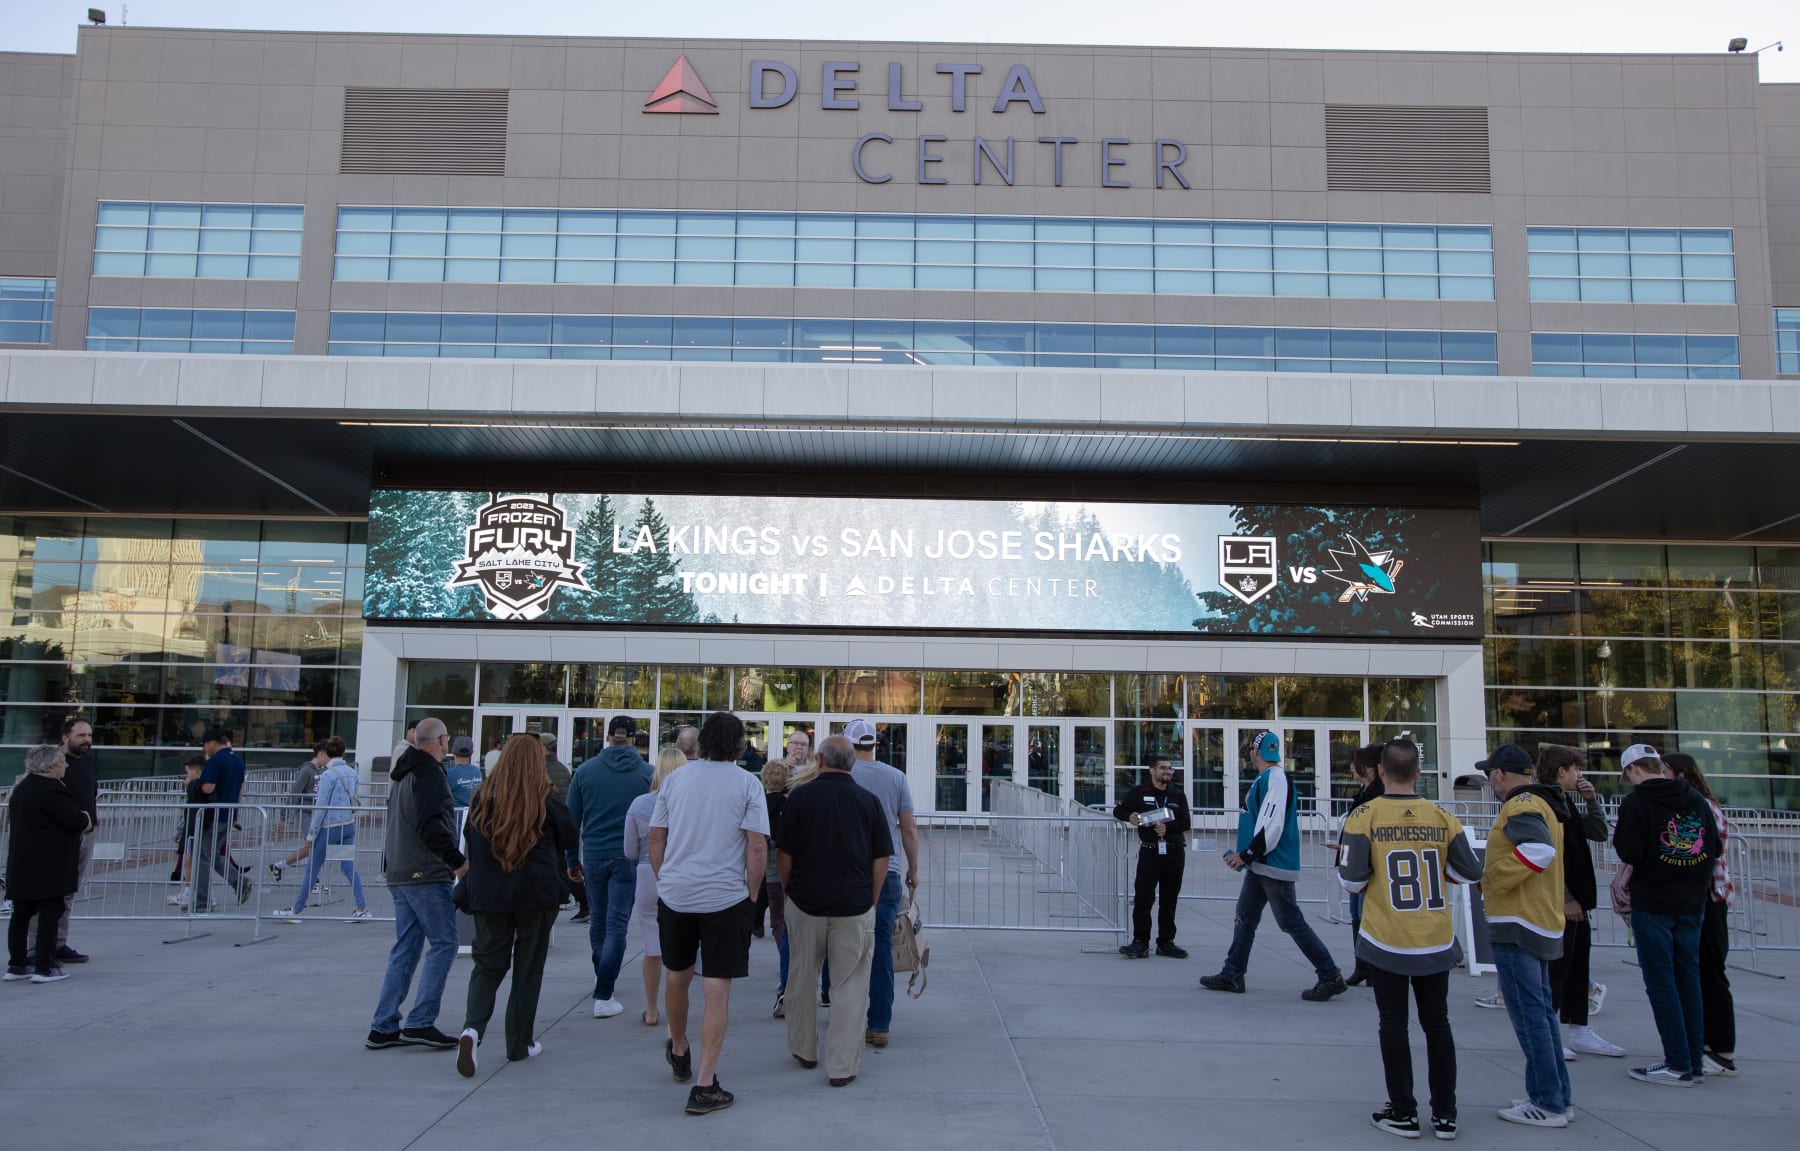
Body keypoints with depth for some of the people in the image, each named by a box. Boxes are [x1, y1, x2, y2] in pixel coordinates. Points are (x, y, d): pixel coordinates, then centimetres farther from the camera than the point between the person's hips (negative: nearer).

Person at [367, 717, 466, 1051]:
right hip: (426, 875, -10)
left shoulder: (403, 774, 19)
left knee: (405, 948, 12)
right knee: (443, 944, -4)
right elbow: (431, 826, -23)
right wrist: (457, 860, -19)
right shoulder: (429, 774, -13)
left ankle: (384, 1027, 13)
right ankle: (420, 1022, -7)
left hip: (398, 874, 10)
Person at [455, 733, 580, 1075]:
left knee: (488, 964, 10)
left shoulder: (483, 796, -1)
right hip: (536, 893, -2)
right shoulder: (545, 800, -8)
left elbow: (469, 840, 12)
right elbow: (572, 840, 3)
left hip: (488, 895, 2)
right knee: (528, 968, 10)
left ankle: (472, 1027, -14)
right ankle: (519, 1043, 15)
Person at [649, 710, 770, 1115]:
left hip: (674, 894, 4)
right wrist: (751, 894, 2)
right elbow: (757, 846, -9)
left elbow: (655, 838, 9)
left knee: (677, 977, 21)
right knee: (718, 990, 1)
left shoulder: (675, 779, 6)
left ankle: (678, 1051, 43)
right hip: (725, 897, -4)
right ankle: (705, 1085, 1)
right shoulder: (747, 784, -5)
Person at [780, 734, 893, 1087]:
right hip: (854, 904, 0)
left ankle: (804, 1050, 31)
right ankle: (842, 1066, 7)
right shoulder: (869, 800, -2)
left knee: (802, 978, 17)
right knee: (849, 985, 5)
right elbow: (881, 859, 0)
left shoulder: (800, 797, -5)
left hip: (805, 900, 1)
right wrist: (871, 900, 9)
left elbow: (784, 854, -2)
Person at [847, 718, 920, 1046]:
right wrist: (913, 869, 15)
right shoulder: (896, 777, 2)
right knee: (882, 949, 4)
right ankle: (879, 1026, 5)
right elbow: (909, 829, 4)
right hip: (888, 872, 1)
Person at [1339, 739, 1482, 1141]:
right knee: (1437, 1023, 15)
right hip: (1436, 942, 3)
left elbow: (1351, 879, -14)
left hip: (1386, 942, -2)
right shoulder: (1441, 817, -4)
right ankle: (1445, 1115, 21)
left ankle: (1403, 1113, 16)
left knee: (1393, 1024, 9)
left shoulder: (1365, 815, -11)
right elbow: (1469, 873, 0)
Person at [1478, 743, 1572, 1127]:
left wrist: (1493, 879, -21)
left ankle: (1548, 1104, 0)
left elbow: (1540, 850, -31)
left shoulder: (1521, 805, -15)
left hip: (1517, 924, -10)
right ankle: (1557, 1096, 22)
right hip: (1542, 922, 10)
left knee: (1528, 1013, -4)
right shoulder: (1545, 804, 16)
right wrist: (1493, 875, 13)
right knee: (1541, 1009, 16)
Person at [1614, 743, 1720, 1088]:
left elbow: (1628, 853, -18)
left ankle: (1678, 1065, -1)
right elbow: (1714, 849, 8)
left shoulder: (1636, 803, -13)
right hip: (1692, 904, 6)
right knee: (1689, 980, 12)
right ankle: (1695, 1062, 17)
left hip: (1652, 903, -6)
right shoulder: (1697, 800, 5)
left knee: (1661, 982, -1)